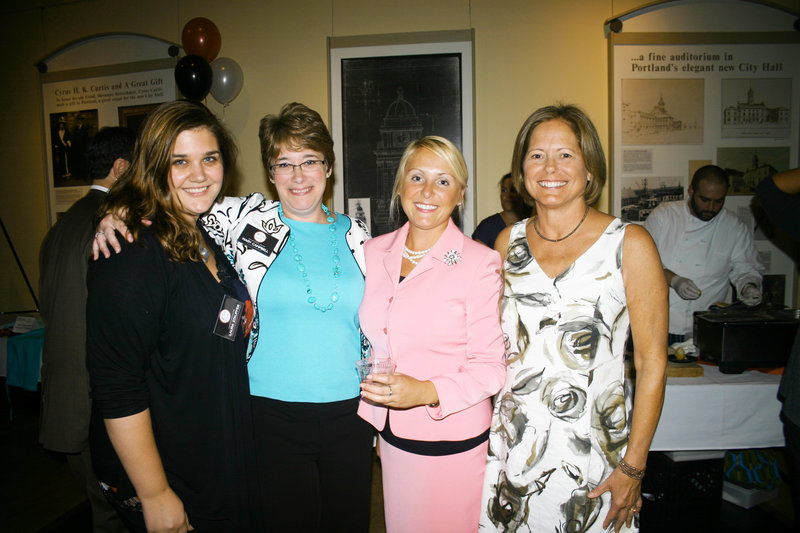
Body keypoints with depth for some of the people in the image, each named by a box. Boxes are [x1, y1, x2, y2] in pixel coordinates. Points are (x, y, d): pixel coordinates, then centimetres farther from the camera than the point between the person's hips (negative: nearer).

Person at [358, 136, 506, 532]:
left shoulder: (479, 262, -12)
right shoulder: (373, 252, 3)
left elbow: (491, 366, -11)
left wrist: (426, 392, -24)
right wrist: (370, 406, 11)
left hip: (453, 443, -4)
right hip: (391, 436, 4)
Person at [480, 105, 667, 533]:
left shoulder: (630, 244, -9)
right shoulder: (508, 242, 3)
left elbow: (652, 362, -8)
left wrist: (633, 466, -9)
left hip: (594, 446, -3)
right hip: (514, 442, 3)